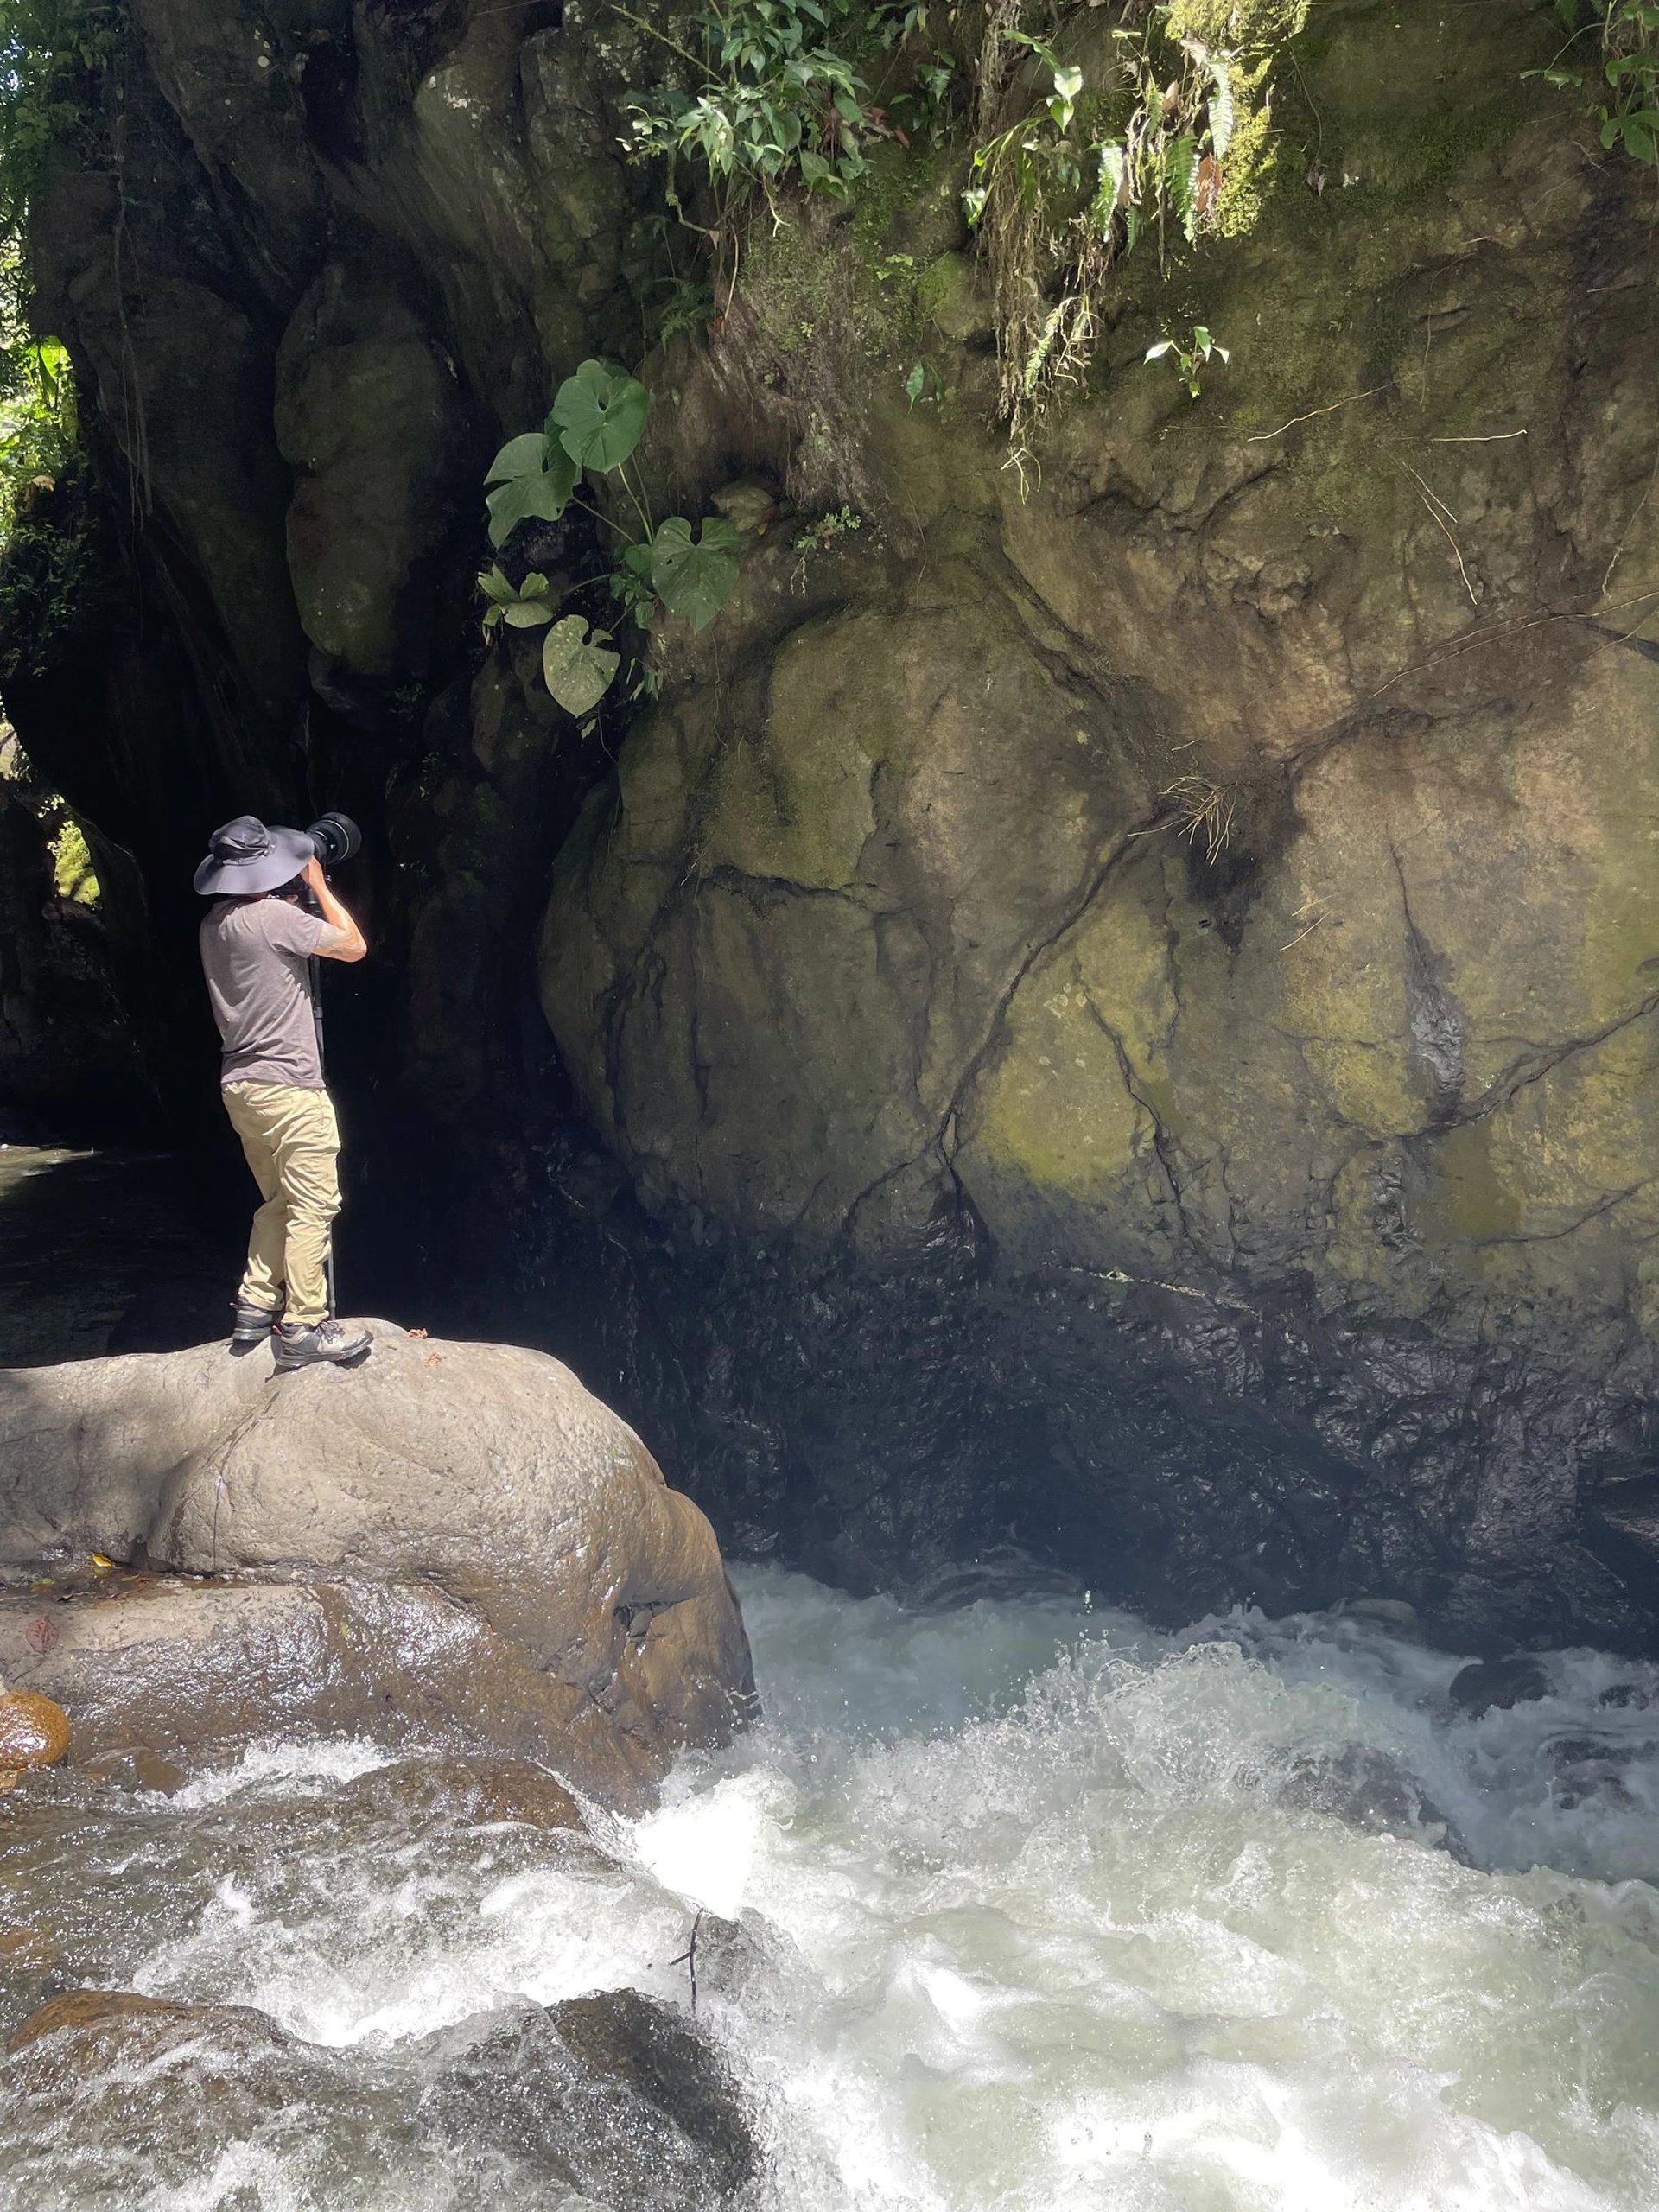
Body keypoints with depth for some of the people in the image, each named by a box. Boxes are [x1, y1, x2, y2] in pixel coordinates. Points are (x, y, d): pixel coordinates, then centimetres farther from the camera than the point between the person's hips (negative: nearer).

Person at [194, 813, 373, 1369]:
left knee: (279, 1201, 20)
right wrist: (317, 883, 2)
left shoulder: (215, 924, 10)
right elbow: (354, 945, -6)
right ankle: (303, 1327, 1)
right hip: (288, 1088, -9)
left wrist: (300, 891, 19)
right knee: (314, 1208, -2)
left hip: (242, 1088, 9)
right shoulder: (275, 915, -16)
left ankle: (255, 1306, 20)